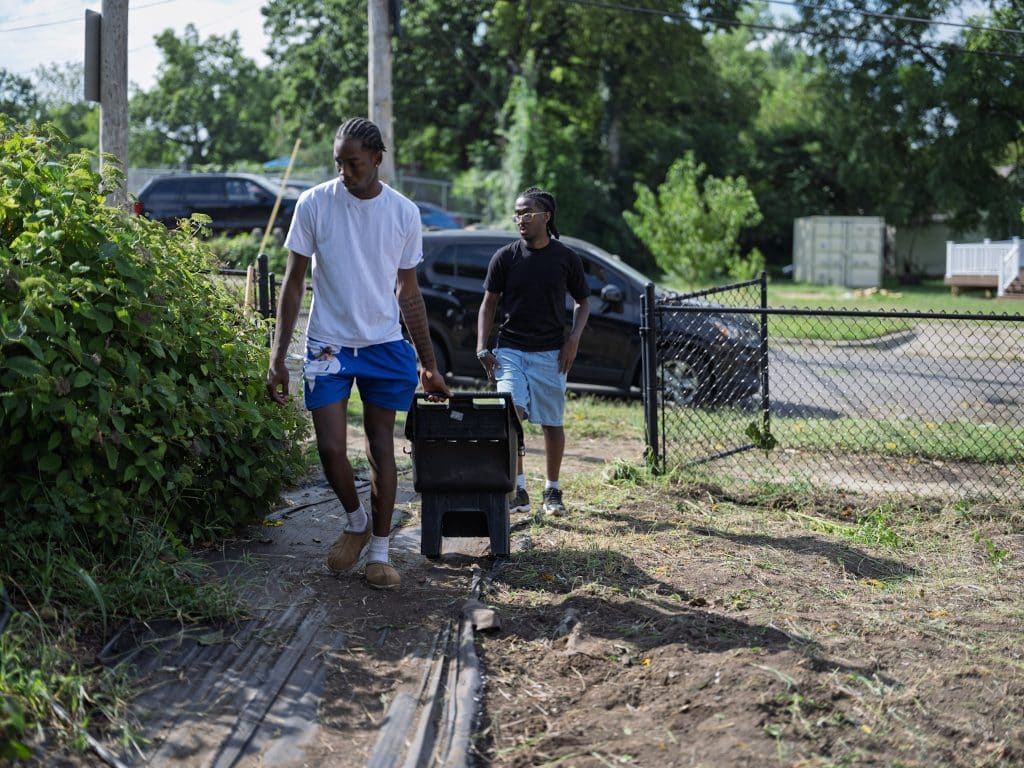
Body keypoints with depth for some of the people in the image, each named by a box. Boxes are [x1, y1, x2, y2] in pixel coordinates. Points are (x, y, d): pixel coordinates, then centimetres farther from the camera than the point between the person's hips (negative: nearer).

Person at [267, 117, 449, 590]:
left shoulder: (404, 213, 0)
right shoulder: (314, 204, -5)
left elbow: (408, 293, 9)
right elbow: (293, 283, 0)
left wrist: (429, 364, 10)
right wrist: (278, 357, -5)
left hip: (386, 345, 2)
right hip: (328, 344, -1)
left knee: (382, 448, 5)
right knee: (331, 448, -9)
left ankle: (379, 551, 18)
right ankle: (356, 522, 21)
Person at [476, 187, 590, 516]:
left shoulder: (567, 259, 1)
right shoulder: (505, 257, 1)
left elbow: (582, 302, 12)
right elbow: (489, 303, 6)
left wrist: (574, 338, -3)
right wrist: (482, 348, -3)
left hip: (550, 353, 1)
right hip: (510, 350, 0)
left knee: (552, 424, 7)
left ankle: (552, 491, 23)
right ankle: (518, 491, -10)